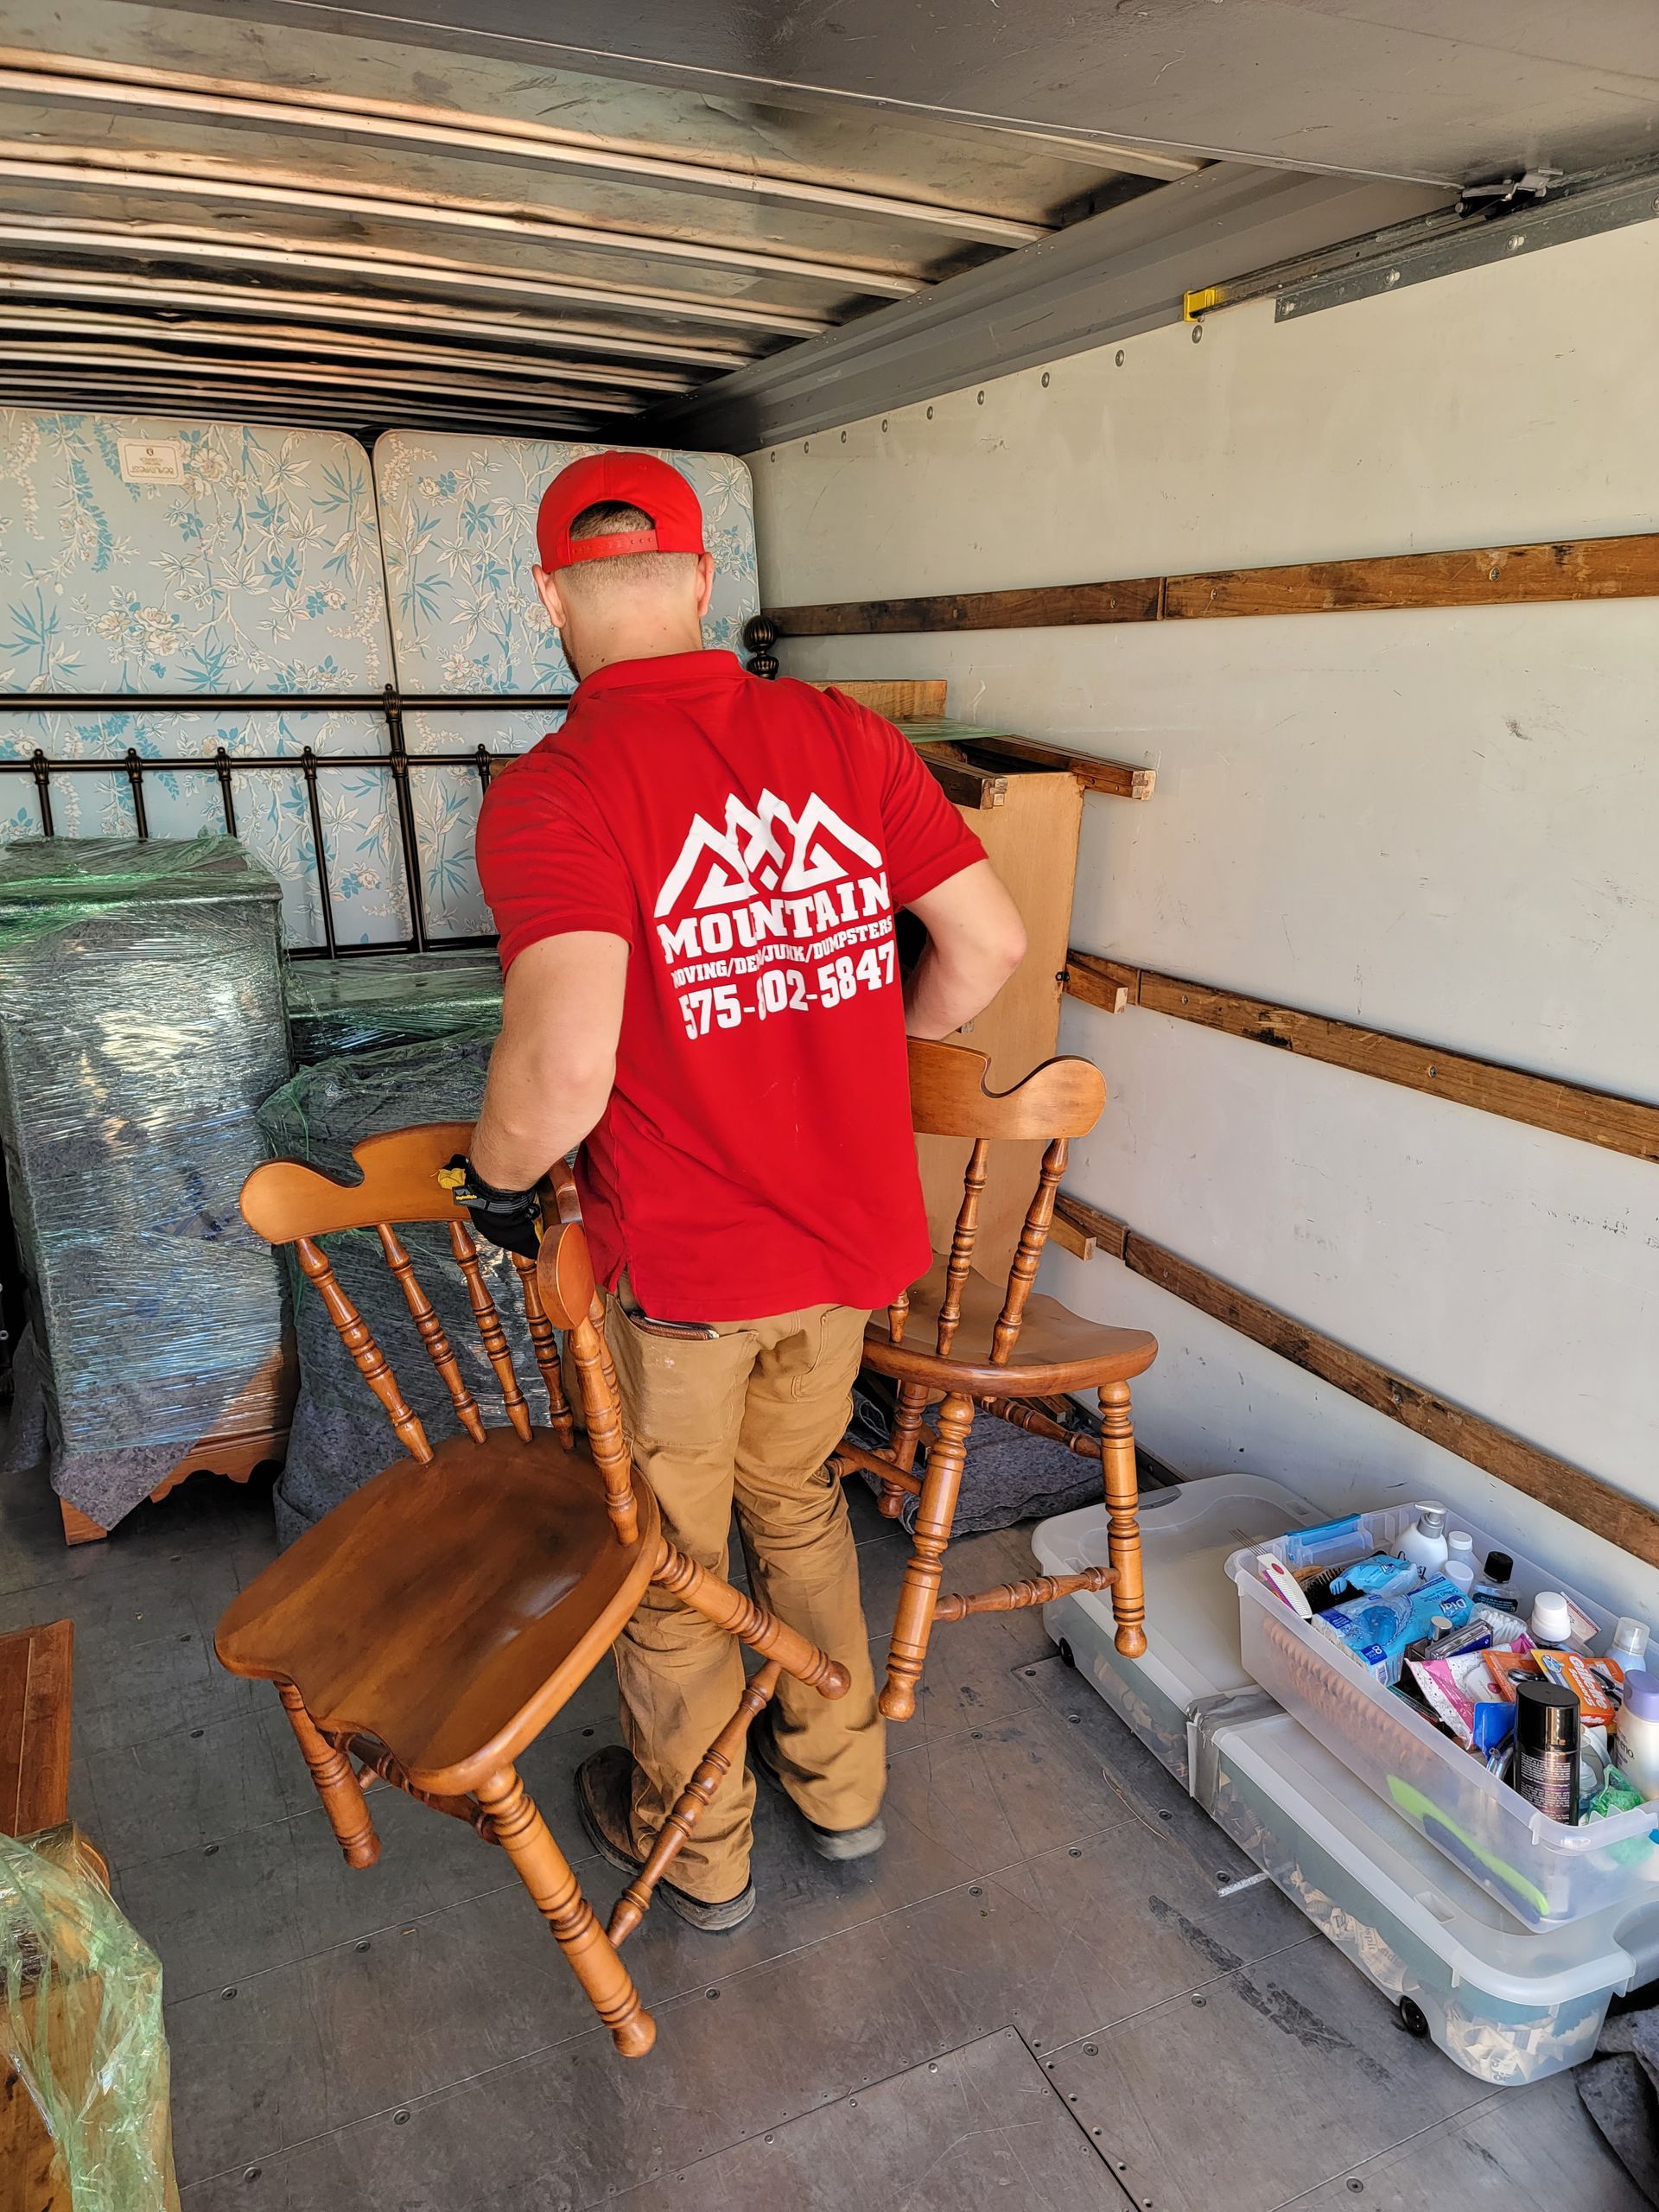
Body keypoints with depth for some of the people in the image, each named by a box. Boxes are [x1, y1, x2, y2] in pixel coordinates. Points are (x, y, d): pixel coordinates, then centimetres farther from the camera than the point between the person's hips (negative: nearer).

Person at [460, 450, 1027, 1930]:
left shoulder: (553, 796, -19)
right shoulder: (846, 735, -4)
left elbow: (566, 1067, -31)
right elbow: (990, 944, -2)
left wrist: (498, 1181, -9)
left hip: (677, 1261, -4)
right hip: (851, 1241, 5)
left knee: (668, 1553, 20)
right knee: (797, 1496, 28)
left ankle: (695, 1847, 42)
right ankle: (840, 1781, 47)